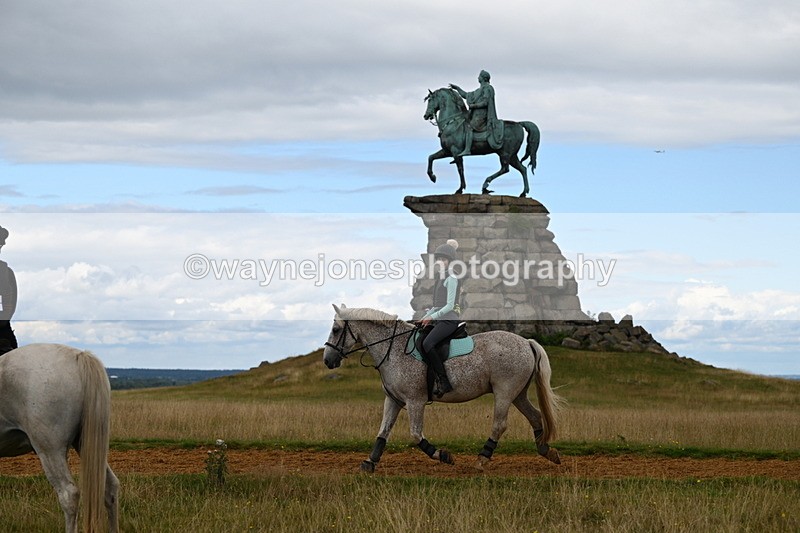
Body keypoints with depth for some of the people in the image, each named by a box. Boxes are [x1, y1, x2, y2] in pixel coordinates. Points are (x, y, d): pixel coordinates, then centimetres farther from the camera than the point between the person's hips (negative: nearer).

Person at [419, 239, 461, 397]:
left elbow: (449, 305, -14)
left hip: (449, 319, -9)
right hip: (439, 319, 9)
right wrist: (425, 317, 15)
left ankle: (444, 381, -22)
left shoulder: (451, 278, -7)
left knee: (427, 344, -27)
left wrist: (432, 317, -20)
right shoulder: (440, 278, 21)